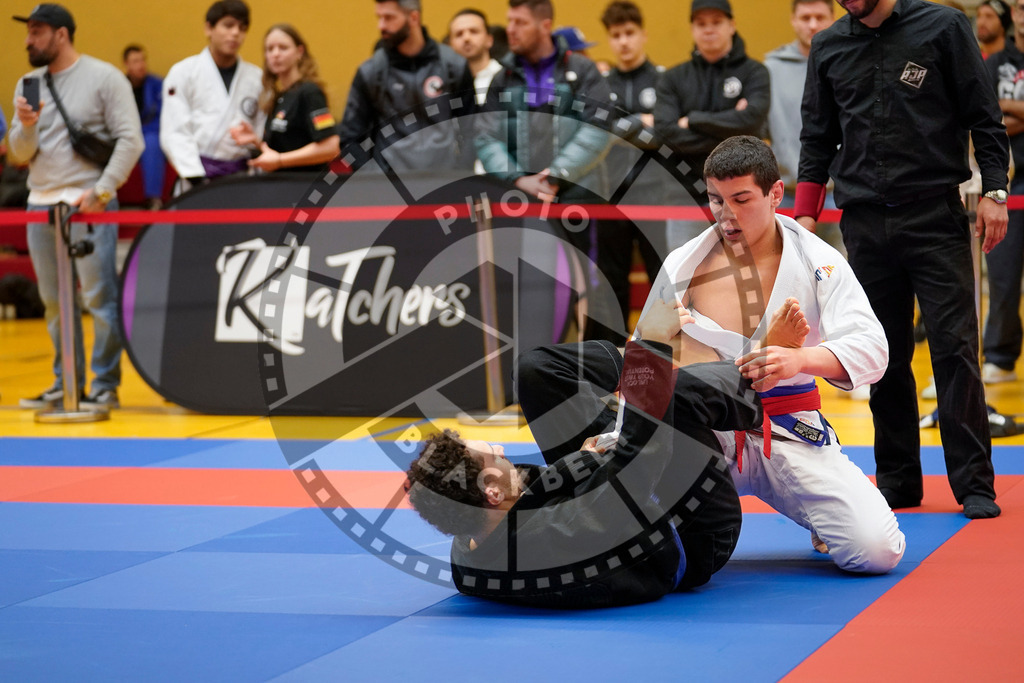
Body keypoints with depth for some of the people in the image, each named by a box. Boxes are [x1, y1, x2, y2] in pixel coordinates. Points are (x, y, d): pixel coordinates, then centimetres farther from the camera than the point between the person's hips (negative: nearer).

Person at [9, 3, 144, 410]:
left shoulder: (104, 78, -3)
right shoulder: (28, 85, 13)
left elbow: (130, 140, -8)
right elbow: (21, 155, 12)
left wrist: (100, 192, -13)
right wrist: (25, 126, -10)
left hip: (88, 203, -6)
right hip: (40, 204, 6)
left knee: (99, 297, -6)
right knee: (54, 301, 9)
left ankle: (105, 386, 0)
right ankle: (66, 384, 17)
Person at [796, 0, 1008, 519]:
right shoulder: (828, 47, 10)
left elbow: (983, 116, 1)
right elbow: (817, 137, 16)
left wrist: (993, 191, -6)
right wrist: (805, 214, 10)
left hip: (935, 214, -3)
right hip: (865, 221, 3)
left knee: (954, 345, -7)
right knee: (884, 355, 5)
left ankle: (974, 484, -3)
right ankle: (897, 480, 13)